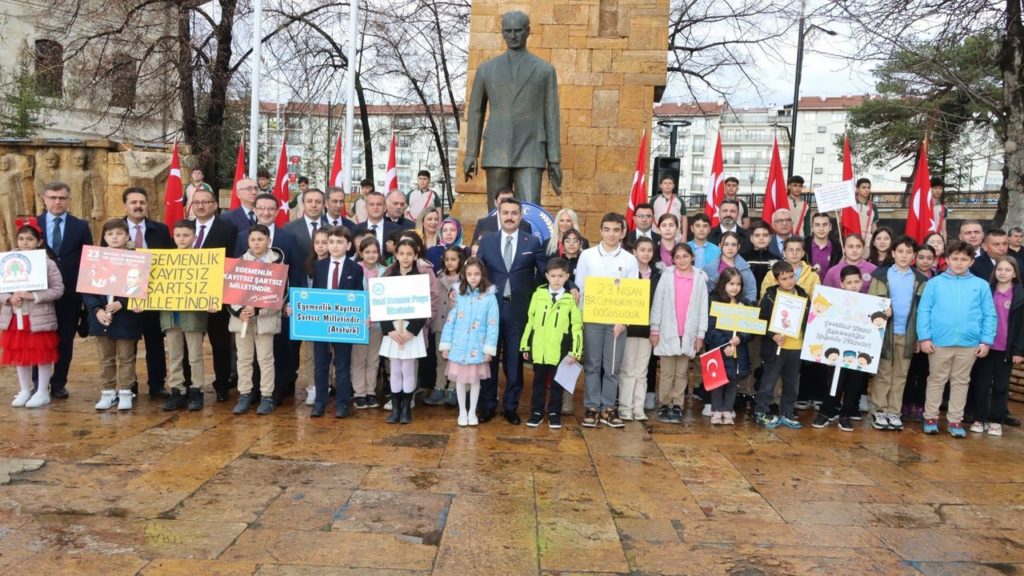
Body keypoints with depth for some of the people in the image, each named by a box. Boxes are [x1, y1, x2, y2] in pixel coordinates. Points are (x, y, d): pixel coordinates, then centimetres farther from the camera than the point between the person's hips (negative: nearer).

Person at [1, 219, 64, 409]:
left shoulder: (48, 263, -7)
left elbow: (58, 290, -11)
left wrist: (33, 296, -21)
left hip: (39, 319, -4)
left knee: (42, 355, 4)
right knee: (19, 355, 14)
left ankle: (43, 392, 16)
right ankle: (24, 391, 27)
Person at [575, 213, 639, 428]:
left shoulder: (630, 259, 3)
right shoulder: (587, 255, 3)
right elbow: (580, 287, 4)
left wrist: (623, 320, -8)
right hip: (591, 318, 0)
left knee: (612, 366, 5)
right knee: (592, 365, 5)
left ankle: (608, 408, 14)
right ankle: (592, 407, 12)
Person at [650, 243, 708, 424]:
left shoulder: (700, 278, 3)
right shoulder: (666, 276, 1)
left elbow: (703, 308, 3)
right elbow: (657, 303, 1)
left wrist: (700, 334, 0)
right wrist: (654, 329, -3)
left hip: (688, 334, 1)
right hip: (668, 331, -1)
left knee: (682, 373, 7)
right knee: (667, 372, 3)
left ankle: (677, 406, 14)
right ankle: (664, 406, 11)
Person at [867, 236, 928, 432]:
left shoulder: (920, 280, 6)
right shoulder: (881, 275, 0)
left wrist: (921, 336, 2)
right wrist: (881, 312, -21)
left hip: (907, 333, 2)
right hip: (884, 331, -2)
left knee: (900, 375, 8)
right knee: (882, 373, 4)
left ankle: (894, 412, 15)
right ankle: (879, 411, 10)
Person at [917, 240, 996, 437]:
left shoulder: (981, 285, 4)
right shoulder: (935, 283, -1)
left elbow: (989, 315, 4)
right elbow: (923, 311, -3)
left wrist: (986, 341, -3)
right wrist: (924, 337, -9)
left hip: (969, 344, 2)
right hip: (939, 342, -1)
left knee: (961, 382, 12)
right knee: (936, 380, 10)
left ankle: (955, 420, 21)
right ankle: (931, 417, 18)